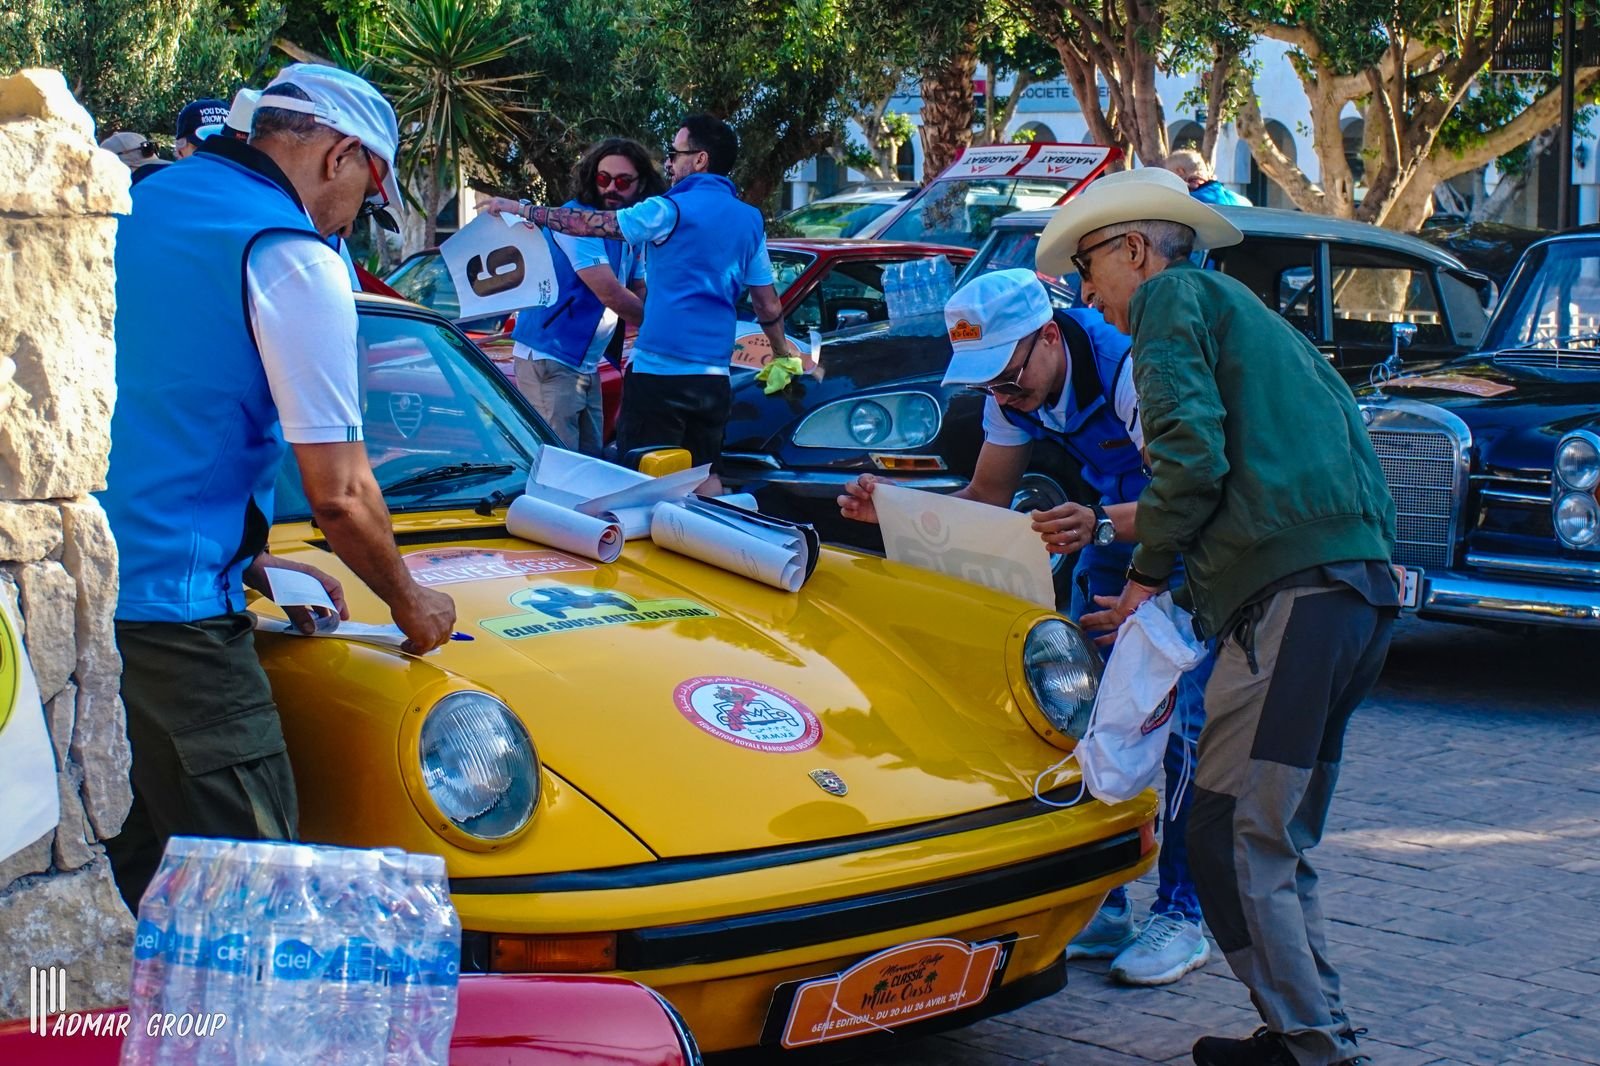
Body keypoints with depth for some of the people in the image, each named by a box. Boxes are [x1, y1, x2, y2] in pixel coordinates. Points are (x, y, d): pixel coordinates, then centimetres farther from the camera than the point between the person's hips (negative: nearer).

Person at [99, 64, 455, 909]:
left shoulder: (144, 205, 14)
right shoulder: (291, 256, -11)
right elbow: (339, 495, -10)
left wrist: (249, 563, 24)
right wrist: (409, 603, 7)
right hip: (167, 607, -9)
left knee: (128, 860, 18)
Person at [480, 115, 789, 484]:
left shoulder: (672, 210, -6)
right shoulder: (750, 221, 12)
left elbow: (591, 224, -4)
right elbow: (768, 304, 16)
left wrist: (520, 209, 4)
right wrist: (783, 354, 33)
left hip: (659, 369, -6)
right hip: (713, 377, 6)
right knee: (703, 478, 13)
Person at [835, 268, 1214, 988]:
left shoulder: (1130, 368, -33)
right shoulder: (1017, 386, -10)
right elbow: (987, 496, -2)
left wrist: (1102, 524, -59)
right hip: (1117, 529, 7)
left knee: (1177, 720, -14)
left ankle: (1181, 917, -4)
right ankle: (1103, 907, 8)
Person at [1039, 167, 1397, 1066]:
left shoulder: (1174, 296, 3)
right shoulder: (1255, 319, 30)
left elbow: (1192, 452, -11)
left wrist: (1149, 578, 1)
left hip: (1292, 590, -10)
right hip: (1367, 587, 10)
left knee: (1232, 840, -7)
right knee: (1279, 843, 16)